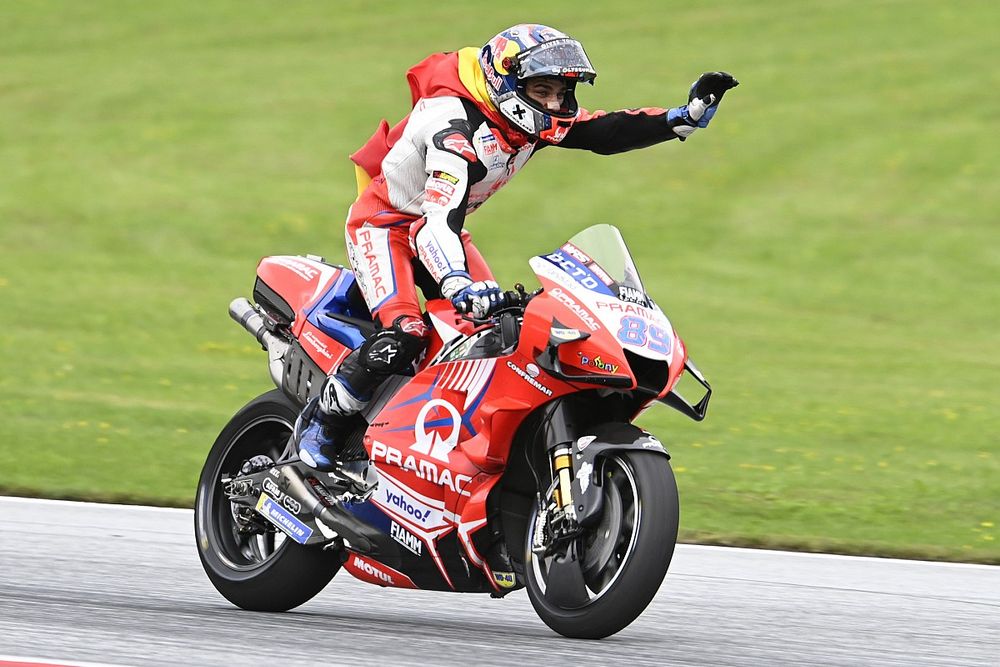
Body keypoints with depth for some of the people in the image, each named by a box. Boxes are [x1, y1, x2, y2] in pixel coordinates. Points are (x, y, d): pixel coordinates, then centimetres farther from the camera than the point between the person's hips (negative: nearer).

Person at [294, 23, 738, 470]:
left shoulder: (535, 118, -9)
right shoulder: (461, 129, -35)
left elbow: (608, 132, -3)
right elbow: (439, 217, -46)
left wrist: (689, 115, -15)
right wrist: (457, 284, -63)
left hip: (441, 226, 9)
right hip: (384, 221, -9)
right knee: (403, 334, -27)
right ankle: (318, 423, -9)